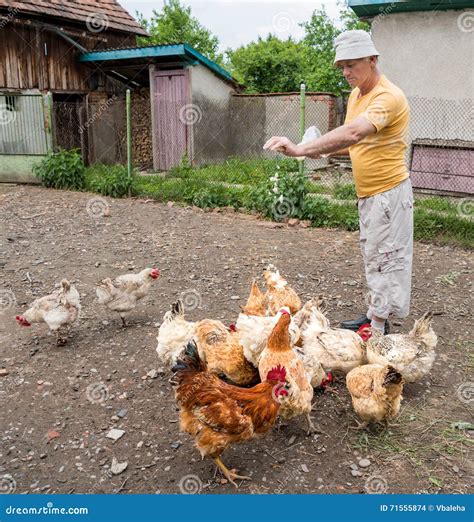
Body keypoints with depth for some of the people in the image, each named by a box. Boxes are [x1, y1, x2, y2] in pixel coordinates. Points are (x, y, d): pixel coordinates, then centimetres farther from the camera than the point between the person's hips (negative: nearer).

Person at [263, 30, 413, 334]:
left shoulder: (388, 97, -20)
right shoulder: (356, 94, 10)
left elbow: (353, 133, -37)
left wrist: (302, 149, -43)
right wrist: (322, 151, -1)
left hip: (389, 191, -9)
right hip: (368, 192, 10)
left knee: (386, 257, -1)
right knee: (373, 255, 16)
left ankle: (378, 325, 9)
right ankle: (373, 315, 29)